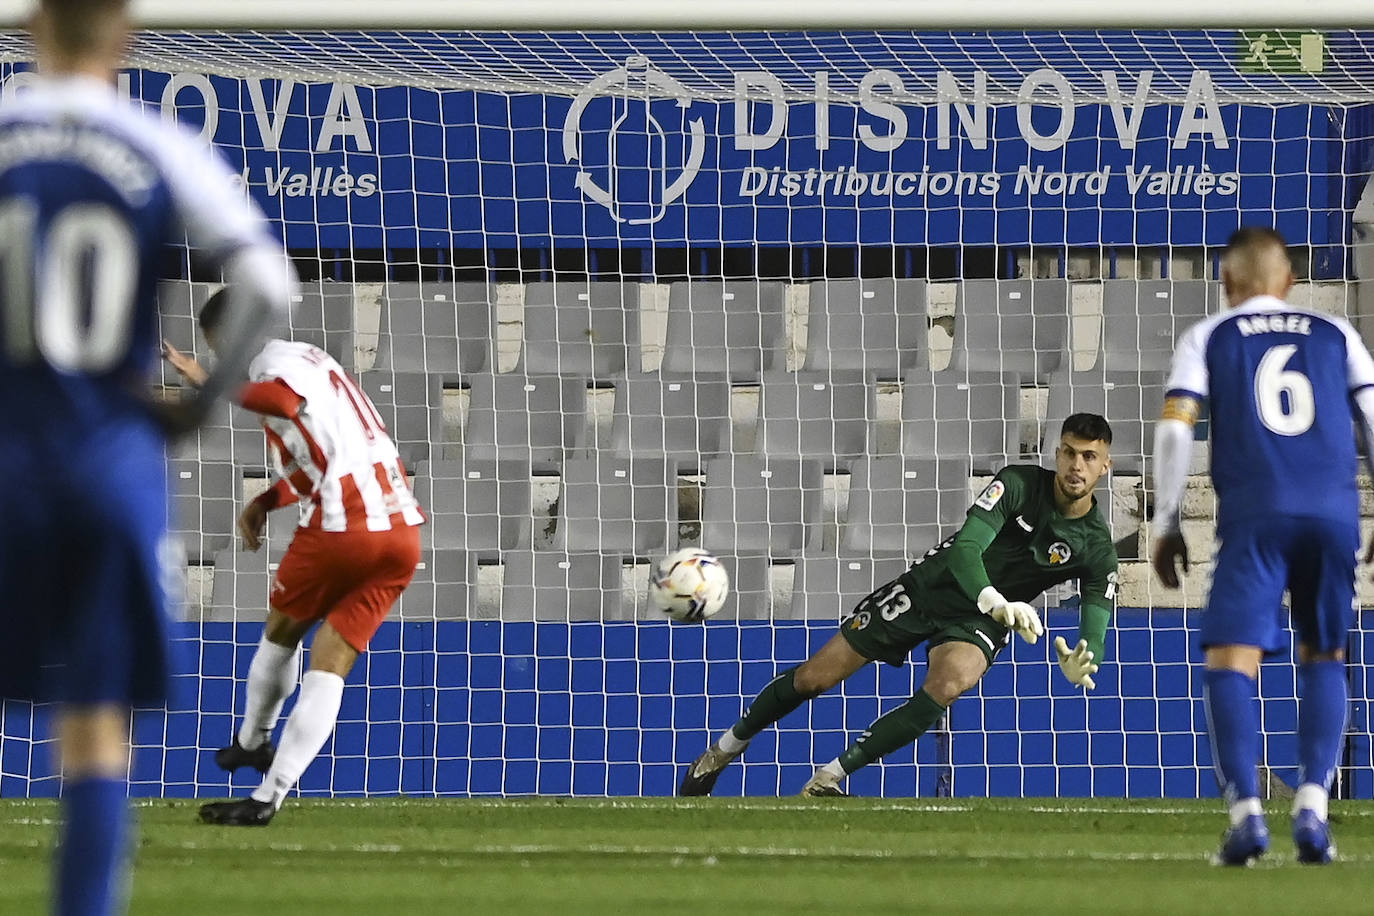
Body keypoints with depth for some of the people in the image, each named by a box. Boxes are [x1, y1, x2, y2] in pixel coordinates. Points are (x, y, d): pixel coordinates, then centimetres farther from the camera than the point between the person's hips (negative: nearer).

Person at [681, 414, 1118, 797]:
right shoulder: (1018, 484, -19)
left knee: (947, 685, -34)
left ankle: (831, 776, -22)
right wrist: (995, 601, -53)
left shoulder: (1096, 547, -16)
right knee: (815, 676, 0)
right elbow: (965, 549, -32)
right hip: (927, 589, 0)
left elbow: (1094, 636, -19)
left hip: (978, 621, 0)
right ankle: (726, 748, 26)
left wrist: (1079, 665, -45)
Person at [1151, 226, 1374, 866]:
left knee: (1231, 659, -3)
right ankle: (1312, 808, 0)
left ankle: (1246, 812, -21)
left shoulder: (1207, 338, 14)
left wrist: (1167, 525, 8)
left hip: (1255, 514, -2)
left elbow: (1174, 429, 3)